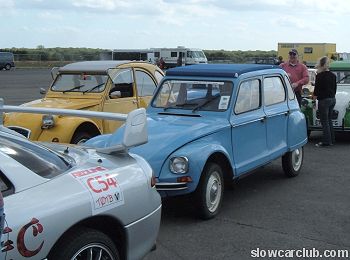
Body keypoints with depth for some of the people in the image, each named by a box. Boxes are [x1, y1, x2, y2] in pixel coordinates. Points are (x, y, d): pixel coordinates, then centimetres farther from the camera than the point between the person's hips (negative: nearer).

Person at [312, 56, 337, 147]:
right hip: (332, 99, 8)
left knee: (324, 121, 0)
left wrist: (314, 97, -1)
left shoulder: (320, 75, -14)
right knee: (329, 120, 17)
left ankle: (326, 141, 2)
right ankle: (331, 140, 21)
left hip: (324, 100, -8)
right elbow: (334, 88, 13)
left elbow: (317, 89, -13)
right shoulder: (333, 75, 8)